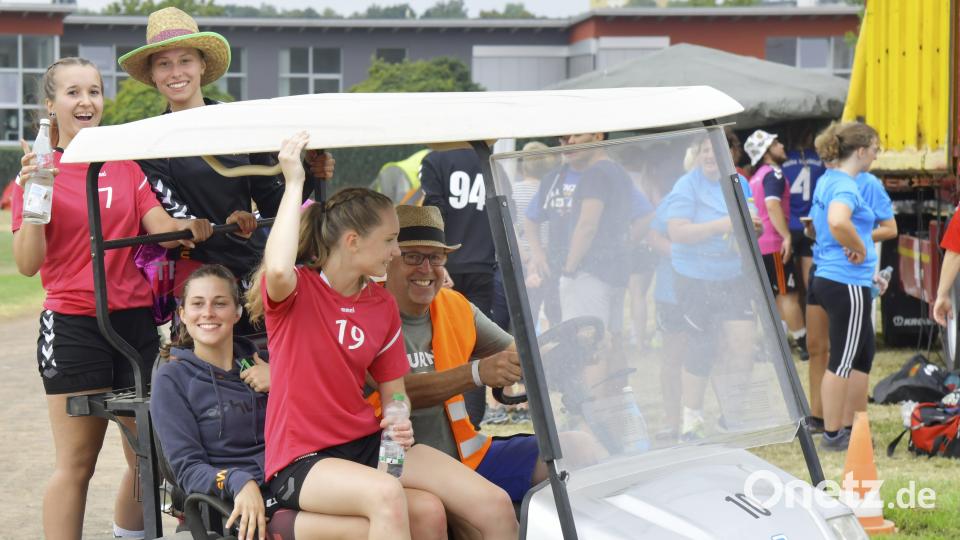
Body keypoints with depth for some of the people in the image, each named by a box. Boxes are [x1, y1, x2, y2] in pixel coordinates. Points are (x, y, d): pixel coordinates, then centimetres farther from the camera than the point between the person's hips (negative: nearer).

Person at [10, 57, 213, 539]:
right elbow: (28, 264, -7)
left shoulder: (126, 166, 12)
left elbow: (161, 225, 0)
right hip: (73, 325, -4)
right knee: (76, 463, -3)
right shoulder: (39, 170, 0)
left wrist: (193, 225, -21)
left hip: (136, 319, 4)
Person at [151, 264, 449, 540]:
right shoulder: (172, 379, 6)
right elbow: (188, 469, -2)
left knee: (429, 511, -17)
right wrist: (239, 482, -21)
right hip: (246, 506, -5)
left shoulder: (261, 364, 20)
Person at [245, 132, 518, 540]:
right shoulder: (296, 291, -10)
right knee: (386, 494, -38)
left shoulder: (383, 306, 8)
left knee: (496, 507, -9)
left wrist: (399, 423, -10)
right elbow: (278, 270, -36)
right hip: (302, 461, -6)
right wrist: (294, 182, -25)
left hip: (367, 443, 6)